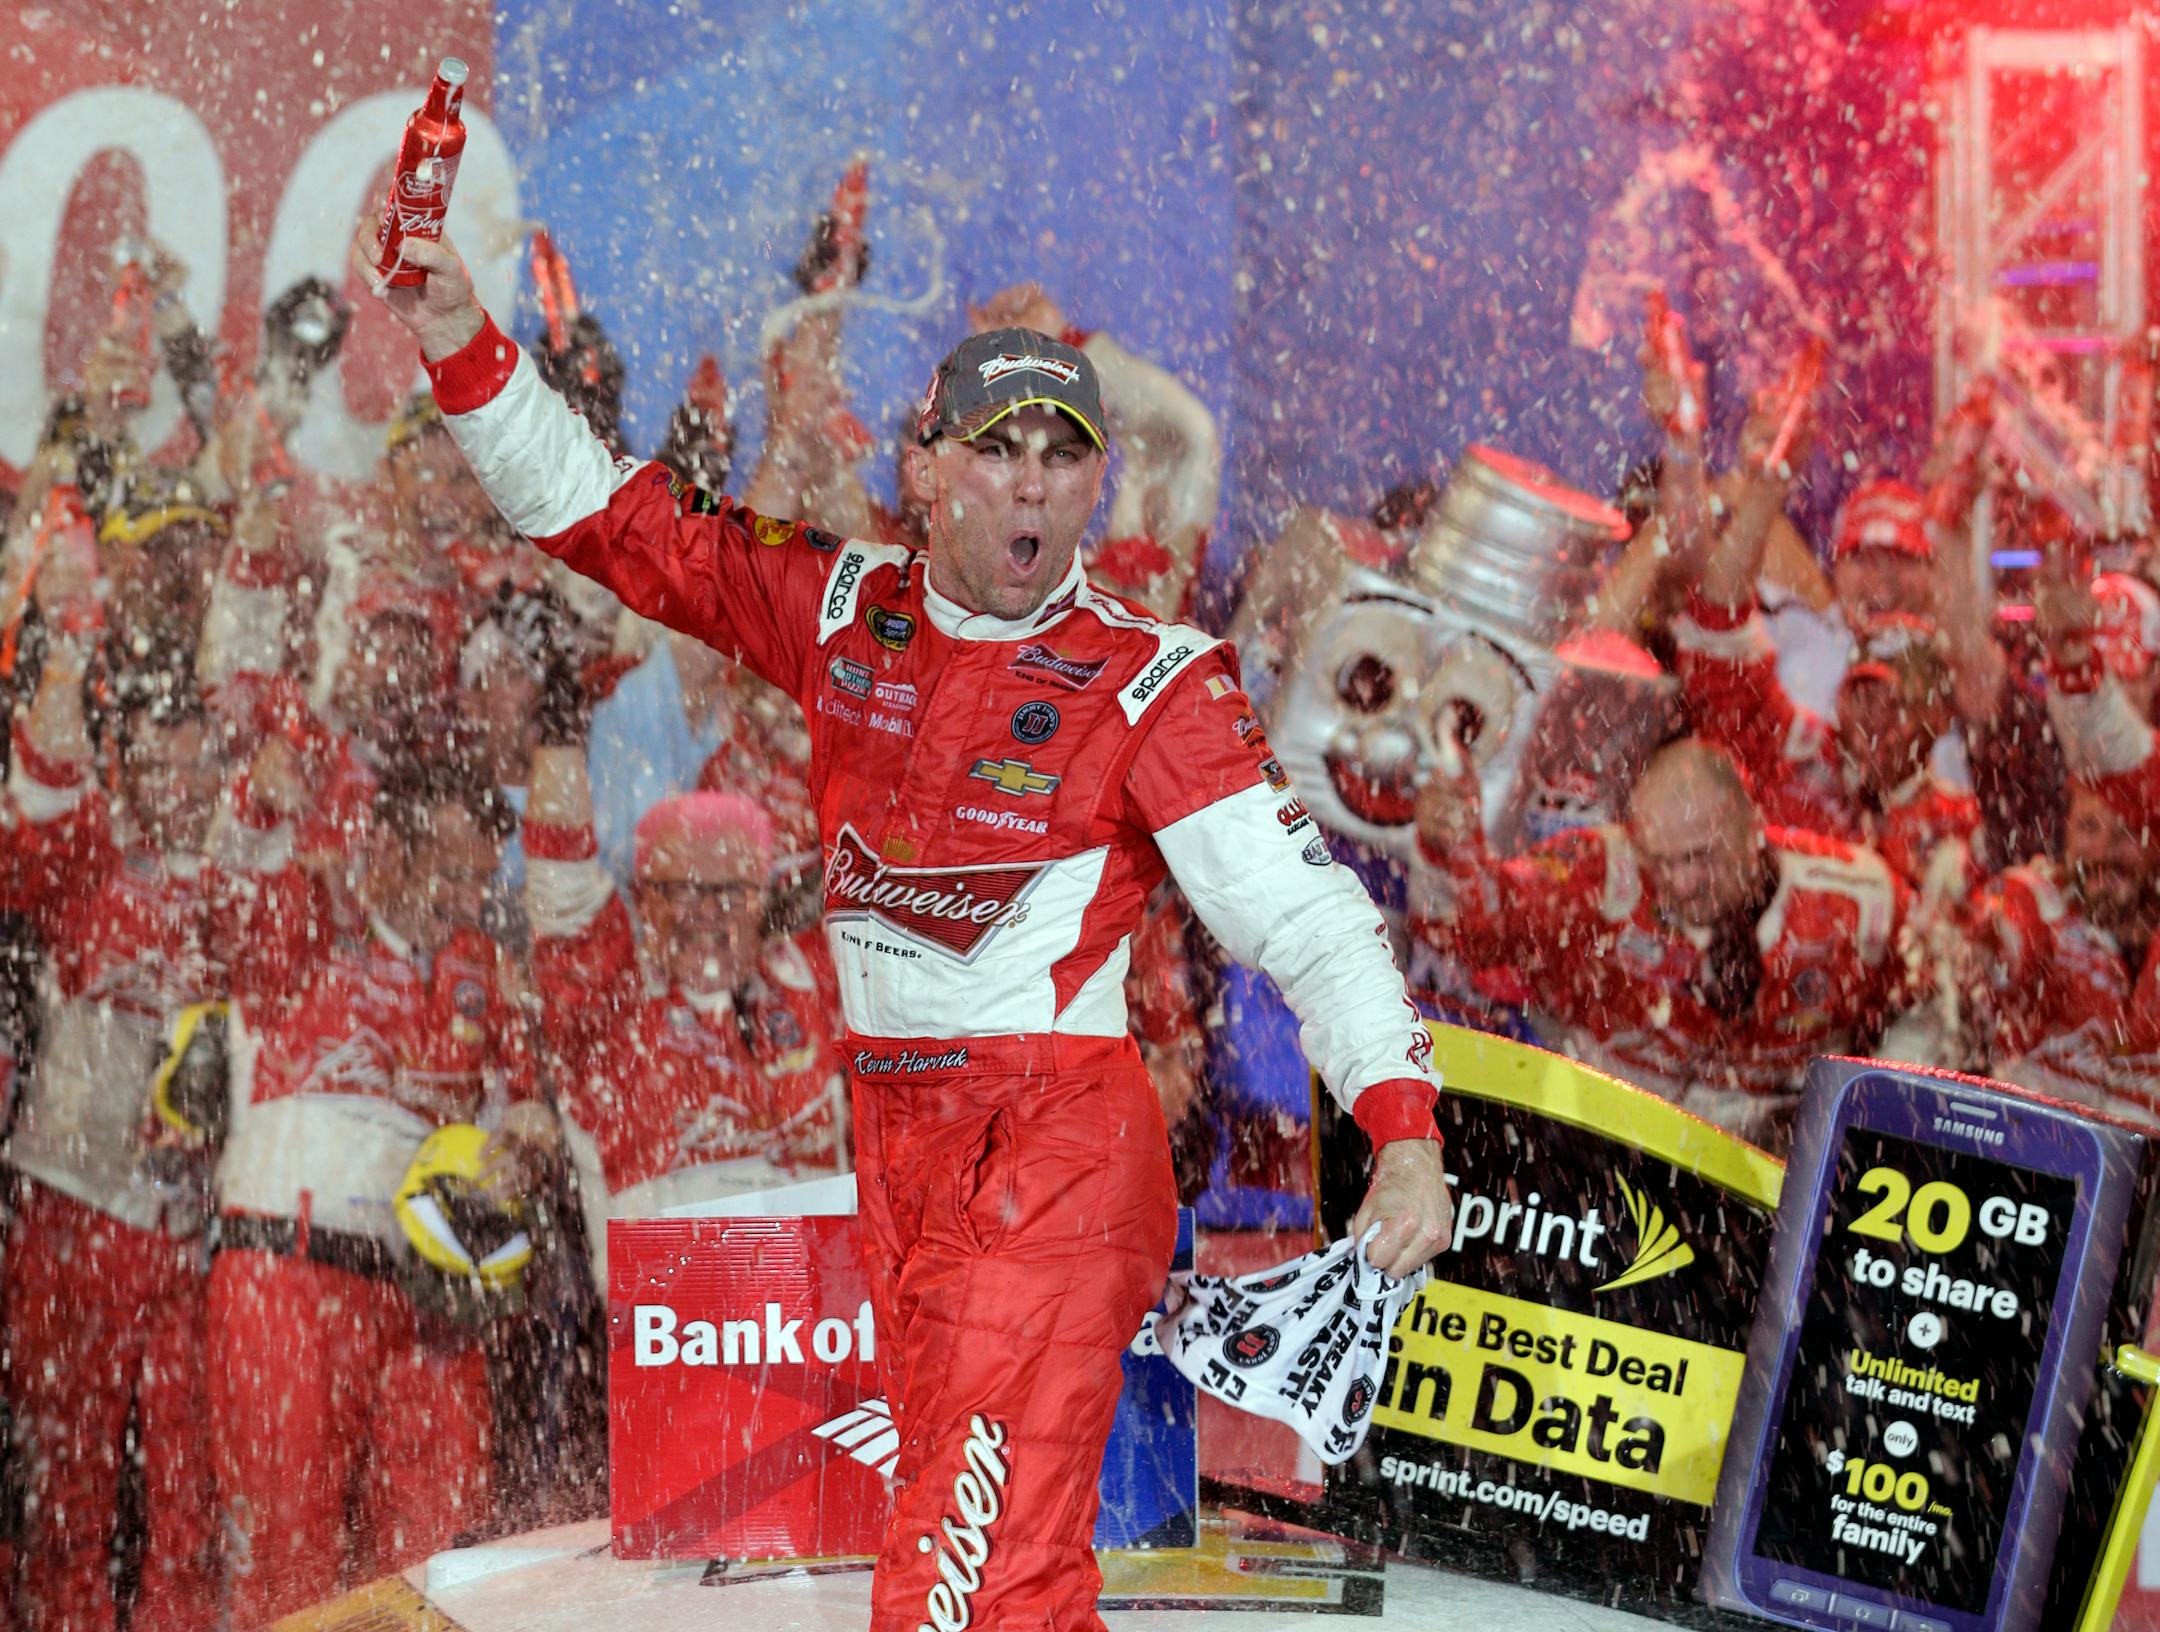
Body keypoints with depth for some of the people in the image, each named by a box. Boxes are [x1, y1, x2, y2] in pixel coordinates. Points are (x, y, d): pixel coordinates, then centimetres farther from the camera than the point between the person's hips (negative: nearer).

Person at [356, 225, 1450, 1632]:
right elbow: (605, 517, 12)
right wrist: (467, 348, 0)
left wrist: (1405, 1130, -26)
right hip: (897, 1142, 6)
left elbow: (1304, 912, -14)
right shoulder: (844, 609, 6)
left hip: (1066, 1145, -6)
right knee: (954, 1506, 13)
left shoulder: (1156, 685, -8)